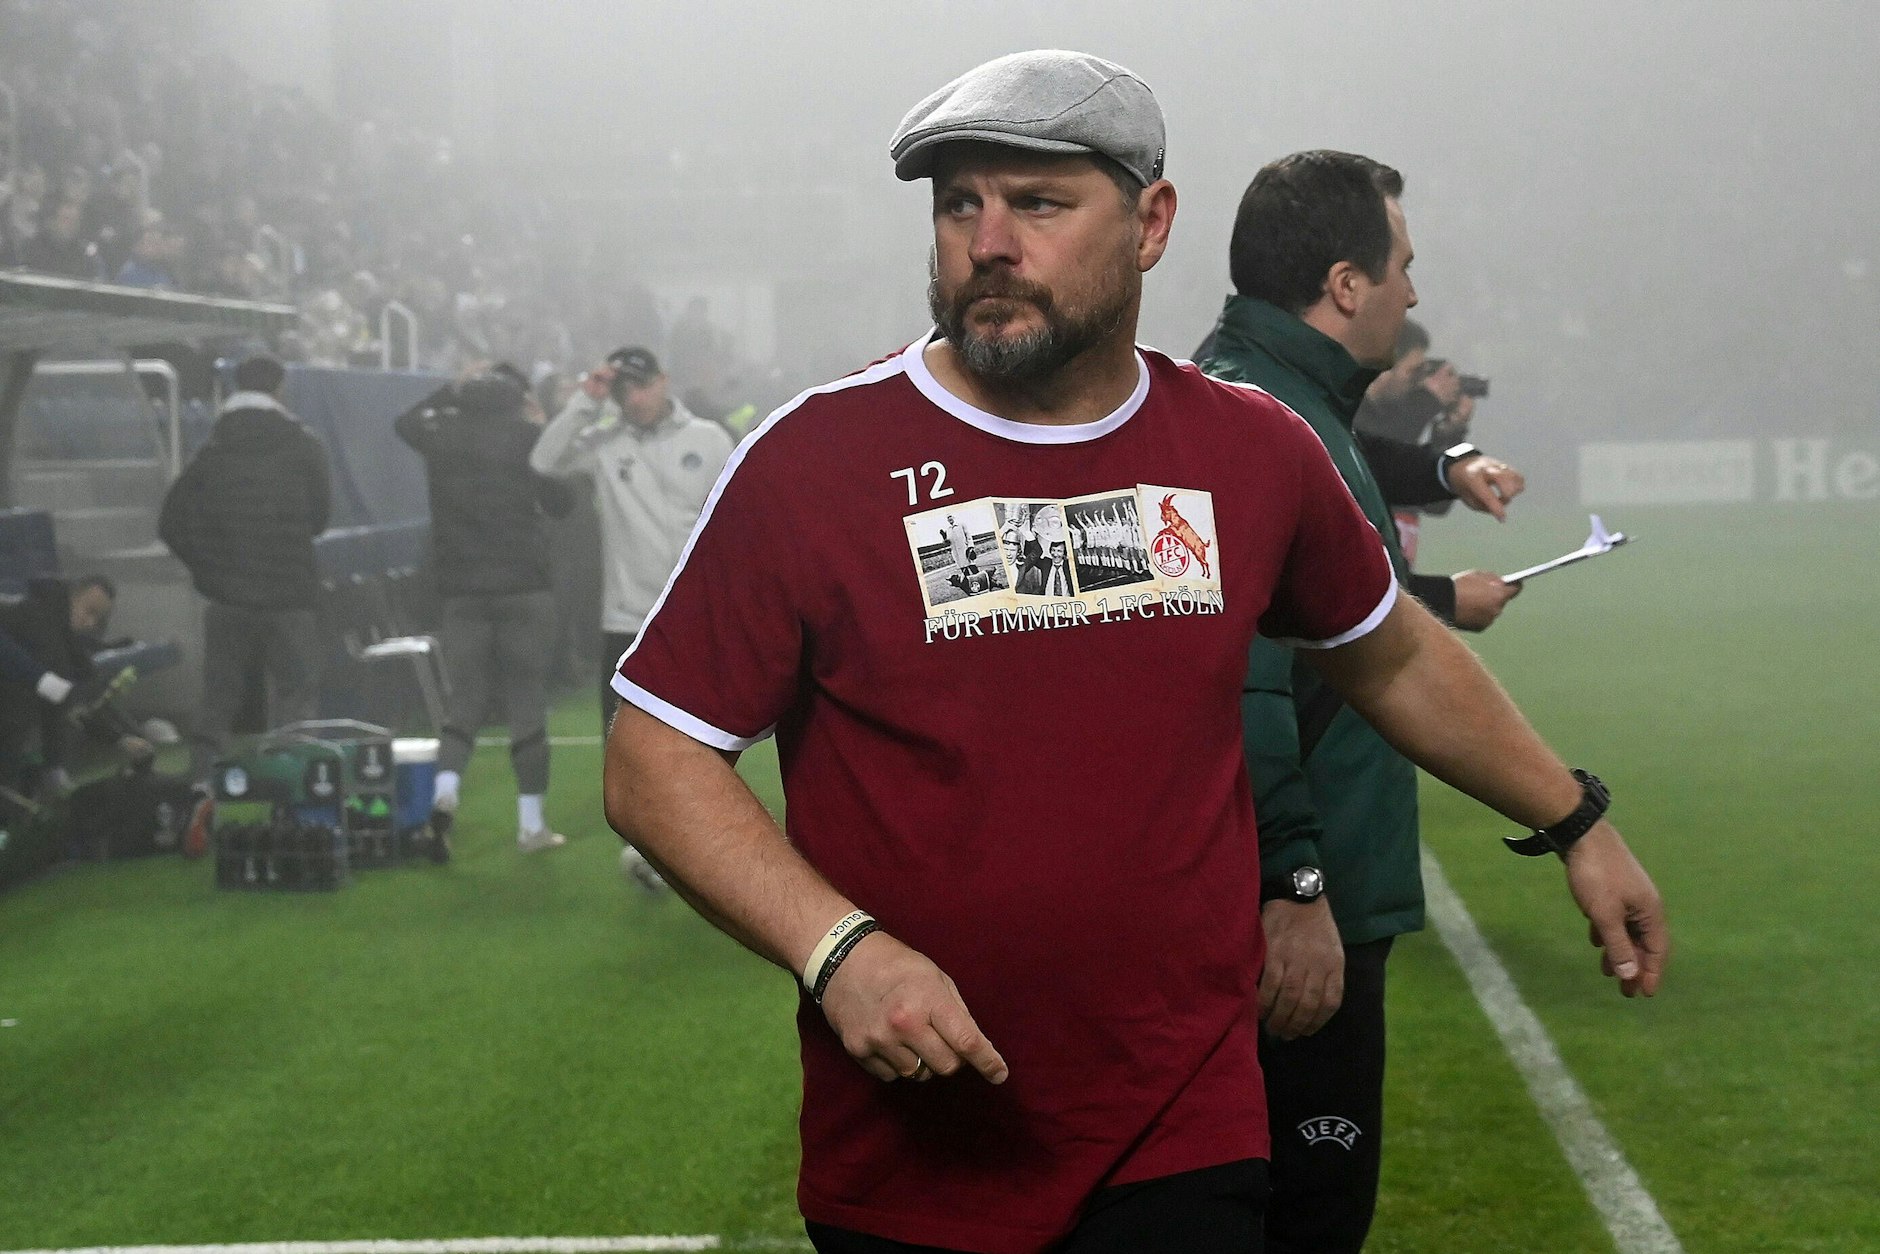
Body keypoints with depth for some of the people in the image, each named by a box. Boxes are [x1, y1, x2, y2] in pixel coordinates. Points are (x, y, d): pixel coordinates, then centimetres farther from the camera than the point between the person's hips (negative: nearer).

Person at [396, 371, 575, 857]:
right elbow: (560, 502, 2)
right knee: (528, 702, 3)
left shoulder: (443, 431, 4)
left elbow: (405, 422, 26)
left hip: (462, 588, 3)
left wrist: (453, 390, 30)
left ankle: (444, 789, -14)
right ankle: (531, 825, 4)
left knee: (464, 695, 10)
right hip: (524, 585, -3)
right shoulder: (527, 436, -7)